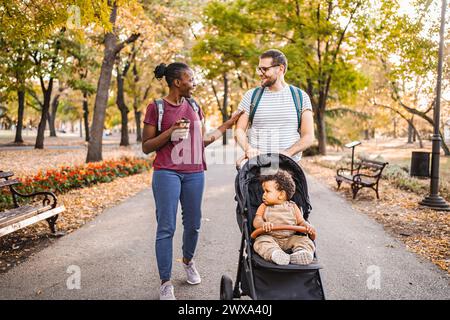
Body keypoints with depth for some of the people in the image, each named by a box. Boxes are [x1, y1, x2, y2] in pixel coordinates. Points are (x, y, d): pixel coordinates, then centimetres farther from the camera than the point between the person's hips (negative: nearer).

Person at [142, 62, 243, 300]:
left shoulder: (194, 106, 12)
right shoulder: (156, 107, -2)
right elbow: (146, 147, -2)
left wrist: (227, 125, 15)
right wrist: (170, 132, -16)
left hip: (194, 173, 5)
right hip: (167, 173, -4)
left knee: (193, 223, 11)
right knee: (166, 228, -4)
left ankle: (188, 261, 38)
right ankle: (166, 283, 6)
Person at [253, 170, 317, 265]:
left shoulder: (292, 207, 12)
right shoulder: (264, 207, 12)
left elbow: (301, 222, 10)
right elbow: (256, 220, -1)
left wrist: (308, 227, -14)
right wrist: (263, 224, -25)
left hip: (290, 239, 1)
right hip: (270, 238, -1)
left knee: (305, 241, -21)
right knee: (261, 241, -31)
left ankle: (302, 253, -47)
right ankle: (274, 254, -53)